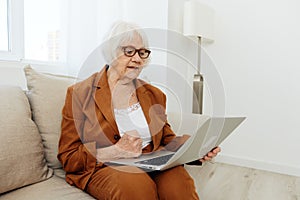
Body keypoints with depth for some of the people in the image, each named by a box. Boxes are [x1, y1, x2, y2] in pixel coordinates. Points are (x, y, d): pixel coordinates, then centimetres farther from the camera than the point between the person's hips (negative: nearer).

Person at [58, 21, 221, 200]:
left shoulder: (154, 94, 16)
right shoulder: (80, 93, 1)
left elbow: (168, 140, 15)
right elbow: (68, 157, -2)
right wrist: (115, 152, -18)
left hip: (152, 165, 4)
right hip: (104, 169, -3)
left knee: (178, 180, -28)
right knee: (137, 185, -35)